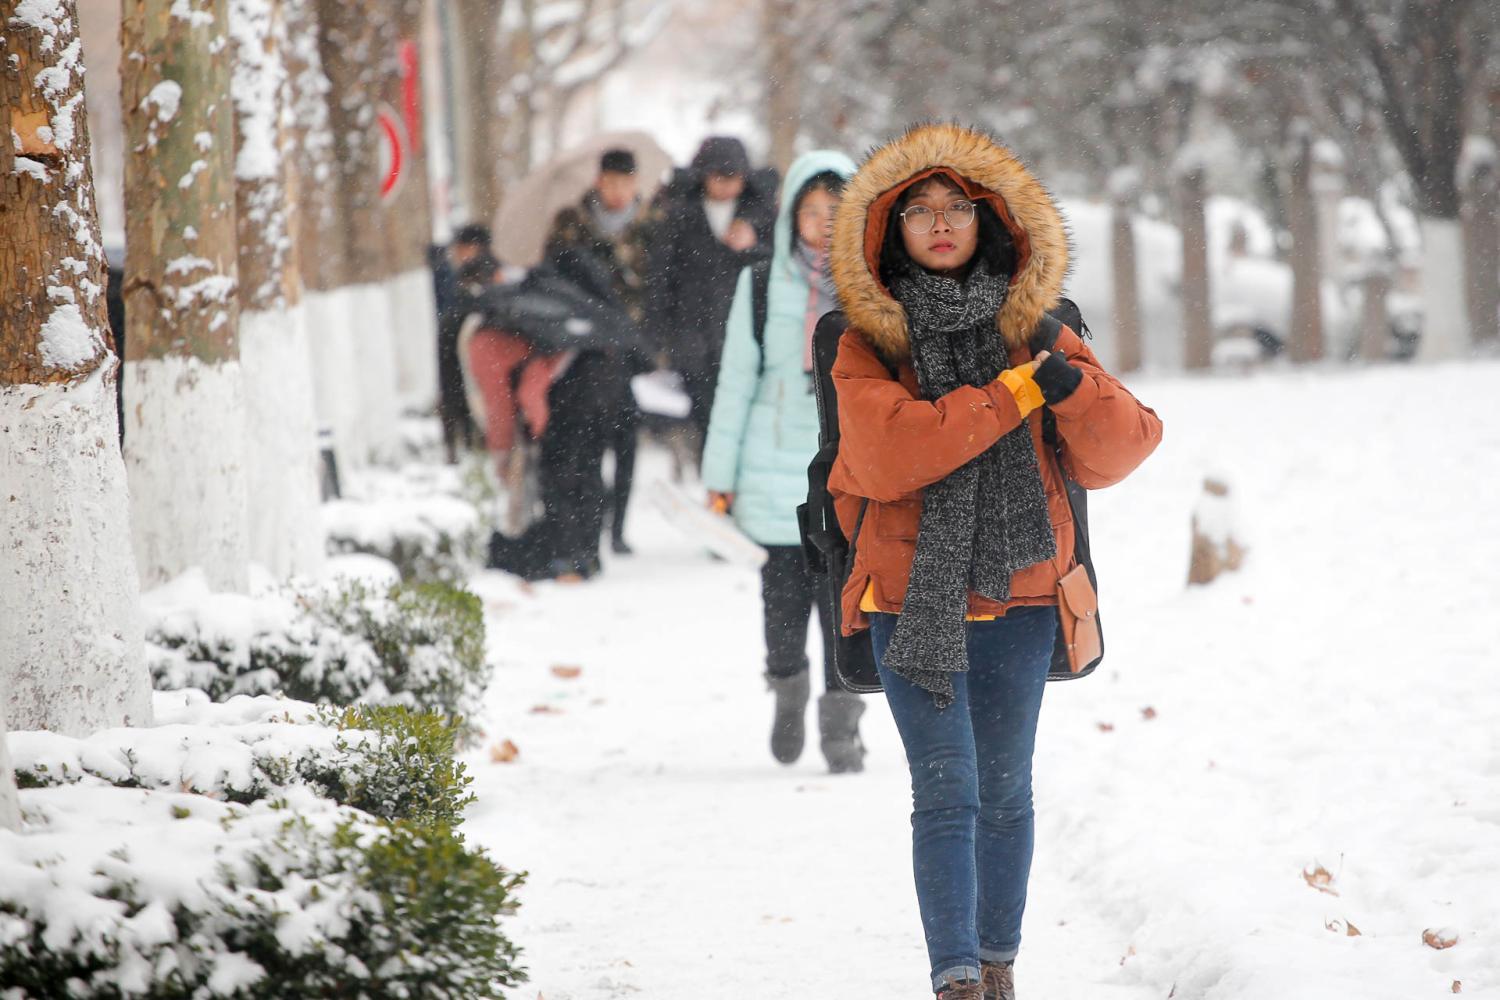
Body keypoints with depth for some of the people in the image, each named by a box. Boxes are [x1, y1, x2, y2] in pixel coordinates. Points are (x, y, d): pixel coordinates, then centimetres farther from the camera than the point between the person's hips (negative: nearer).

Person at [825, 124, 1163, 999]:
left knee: (1005, 793, 10)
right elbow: (885, 456, -18)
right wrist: (1014, 393, -17)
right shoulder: (869, 344, 0)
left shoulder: (1032, 332, 6)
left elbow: (1115, 455, 0)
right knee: (946, 794, -10)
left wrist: (1074, 389, -21)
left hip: (1017, 598, 2)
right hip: (913, 597, -2)